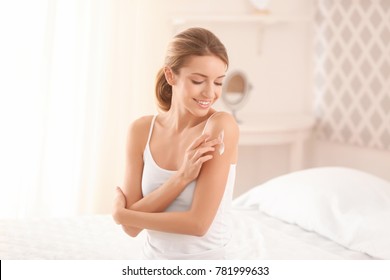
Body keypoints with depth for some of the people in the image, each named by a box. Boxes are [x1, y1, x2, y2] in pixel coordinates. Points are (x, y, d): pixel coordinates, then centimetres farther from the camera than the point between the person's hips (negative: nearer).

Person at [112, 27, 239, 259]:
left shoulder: (221, 126, -15)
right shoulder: (142, 130, -1)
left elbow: (199, 222, -19)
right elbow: (131, 227, -6)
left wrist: (120, 213, -6)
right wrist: (182, 177, -19)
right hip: (154, 267, 5)